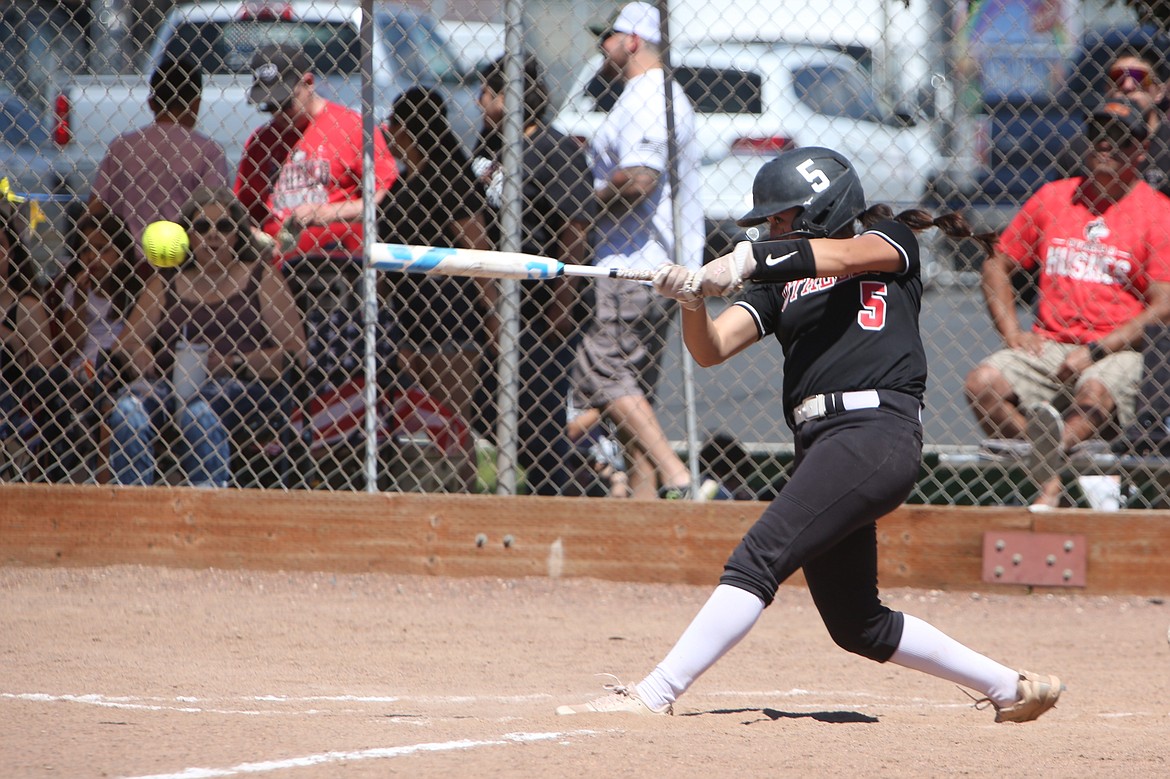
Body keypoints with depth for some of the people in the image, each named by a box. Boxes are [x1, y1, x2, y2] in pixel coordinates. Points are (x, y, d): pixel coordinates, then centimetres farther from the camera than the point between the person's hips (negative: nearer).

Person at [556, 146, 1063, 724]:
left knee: (760, 559, -21)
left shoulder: (892, 243, 8)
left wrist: (750, 260, -27)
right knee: (856, 626, 10)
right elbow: (711, 349, 9)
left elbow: (839, 256, -15)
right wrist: (692, 300, -13)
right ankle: (1013, 687, 24)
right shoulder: (780, 283, 23)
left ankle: (655, 694, -26)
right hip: (820, 446, 8)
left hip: (879, 432, -8)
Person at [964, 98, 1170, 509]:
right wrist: (1011, 331, 5)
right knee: (983, 382, -24)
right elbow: (998, 264, 22)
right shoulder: (1051, 198, 15)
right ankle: (1048, 477, -30)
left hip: (1117, 352, -4)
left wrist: (1096, 351, -15)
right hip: (1047, 347, 4)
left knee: (1095, 393, -38)